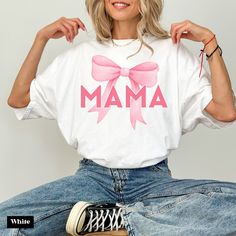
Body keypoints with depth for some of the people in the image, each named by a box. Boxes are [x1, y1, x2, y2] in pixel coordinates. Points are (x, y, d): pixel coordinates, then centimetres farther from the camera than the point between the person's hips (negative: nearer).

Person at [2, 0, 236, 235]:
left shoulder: (173, 52, 6)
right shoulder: (78, 55, 12)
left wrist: (210, 41, -5)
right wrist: (41, 38, 6)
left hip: (153, 178, 0)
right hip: (92, 176, 1)